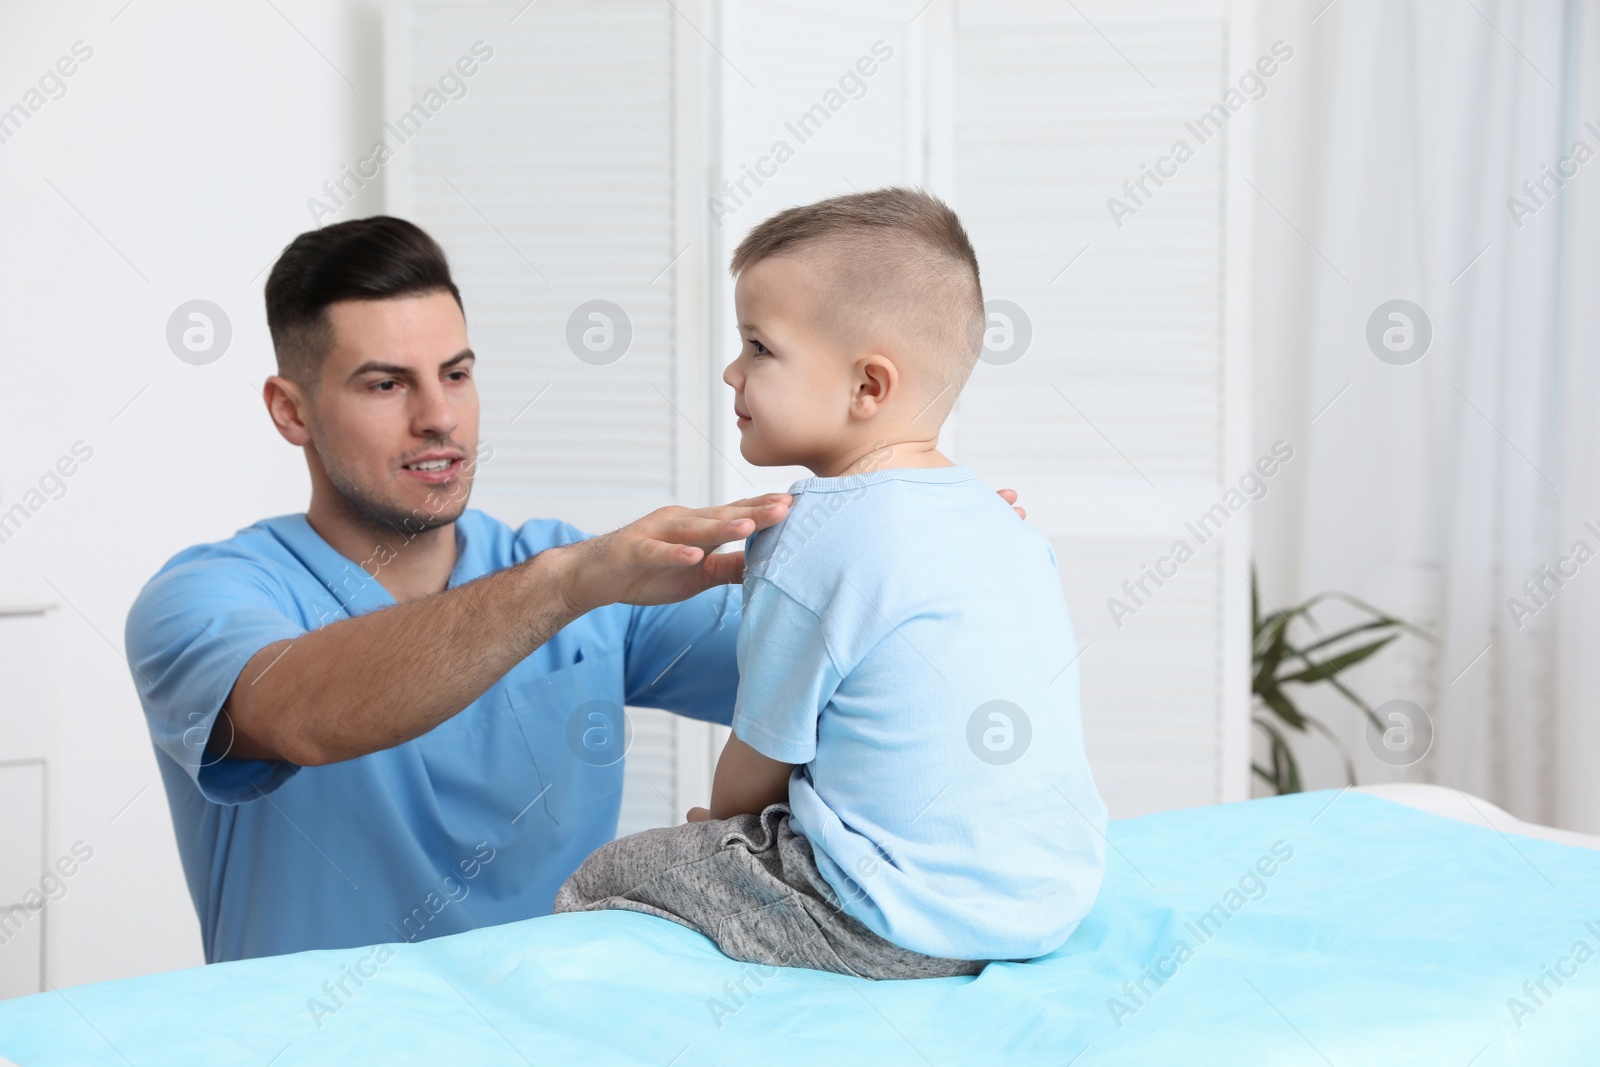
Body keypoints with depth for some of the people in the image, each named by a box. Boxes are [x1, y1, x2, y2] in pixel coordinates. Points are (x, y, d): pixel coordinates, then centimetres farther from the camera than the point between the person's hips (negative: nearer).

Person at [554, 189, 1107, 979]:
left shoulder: (814, 542, -16)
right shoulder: (1001, 521, 8)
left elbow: (757, 764, -5)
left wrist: (717, 826, 18)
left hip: (909, 928, -8)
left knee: (596, 886, 5)